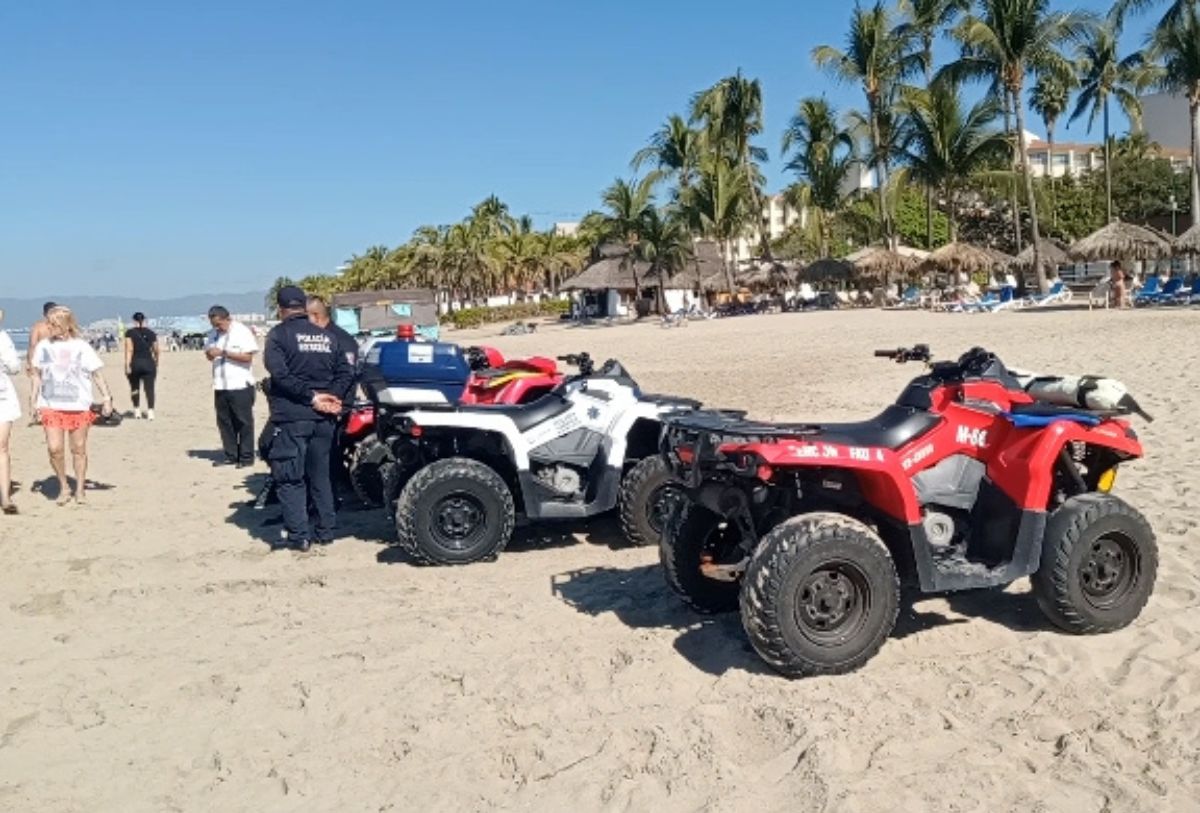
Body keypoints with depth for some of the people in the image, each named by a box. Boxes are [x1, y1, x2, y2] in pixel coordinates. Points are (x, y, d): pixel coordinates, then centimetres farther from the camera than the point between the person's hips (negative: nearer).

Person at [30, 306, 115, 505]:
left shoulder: (81, 347, -2)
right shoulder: (43, 346, 5)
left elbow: (97, 375, 1)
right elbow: (37, 375, 14)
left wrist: (106, 398, -6)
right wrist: (34, 401, 10)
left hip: (79, 406, -1)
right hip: (51, 405, 1)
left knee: (79, 449, 6)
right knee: (54, 448, -9)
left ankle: (80, 490, 19)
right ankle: (64, 487, 11)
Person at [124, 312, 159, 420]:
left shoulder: (130, 333, -1)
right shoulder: (151, 333, 6)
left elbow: (129, 350, -10)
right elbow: (156, 351, 9)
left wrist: (127, 365, -11)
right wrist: (156, 363, 25)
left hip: (135, 363, -1)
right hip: (149, 363, 1)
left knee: (134, 388, 15)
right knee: (149, 388, -2)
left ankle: (137, 410, 18)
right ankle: (150, 411, -11)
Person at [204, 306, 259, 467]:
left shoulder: (242, 332, -8)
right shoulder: (213, 334, 12)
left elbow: (248, 357, -15)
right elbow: (208, 355, 19)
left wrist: (224, 352, -20)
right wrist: (210, 354, -6)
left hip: (241, 385, -6)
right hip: (220, 386, 6)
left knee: (243, 422, 0)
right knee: (224, 422, 9)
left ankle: (246, 457, 6)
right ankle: (230, 455, 17)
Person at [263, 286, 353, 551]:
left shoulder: (279, 334, -4)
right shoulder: (327, 336, 13)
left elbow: (280, 373, -17)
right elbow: (346, 372, 6)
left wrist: (311, 397, -16)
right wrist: (332, 397, -4)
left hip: (291, 417, -5)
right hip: (323, 418, 6)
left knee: (289, 478, 0)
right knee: (320, 474, 15)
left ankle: (297, 534, -2)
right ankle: (325, 529, 17)